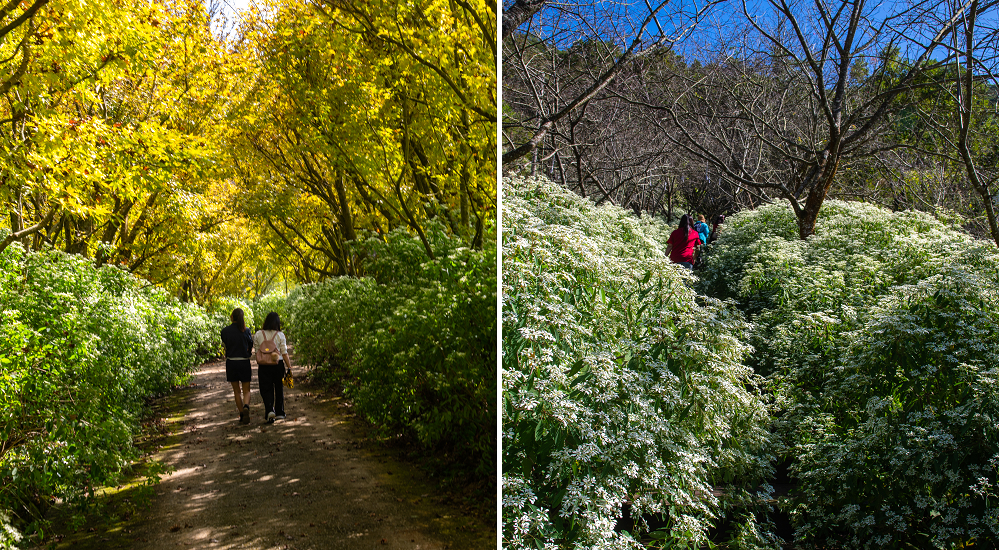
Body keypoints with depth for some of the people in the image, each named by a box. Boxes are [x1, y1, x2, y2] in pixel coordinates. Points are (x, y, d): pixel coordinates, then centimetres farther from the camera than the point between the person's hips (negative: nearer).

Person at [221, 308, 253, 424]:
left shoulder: (225, 331, -5)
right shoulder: (245, 331, -6)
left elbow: (225, 344, 7)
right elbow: (251, 346, 6)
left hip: (231, 362, 1)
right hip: (244, 362, -1)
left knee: (236, 391, 12)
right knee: (246, 390, 7)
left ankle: (242, 415, 12)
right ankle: (246, 407, -22)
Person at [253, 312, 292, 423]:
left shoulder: (258, 334, -1)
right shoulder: (280, 335, -4)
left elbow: (256, 348, 7)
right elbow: (284, 353, -5)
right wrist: (289, 367, -1)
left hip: (263, 366, 0)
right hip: (278, 364, 0)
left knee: (266, 389, 5)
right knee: (279, 388, 14)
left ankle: (269, 410, -16)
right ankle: (279, 413, 22)